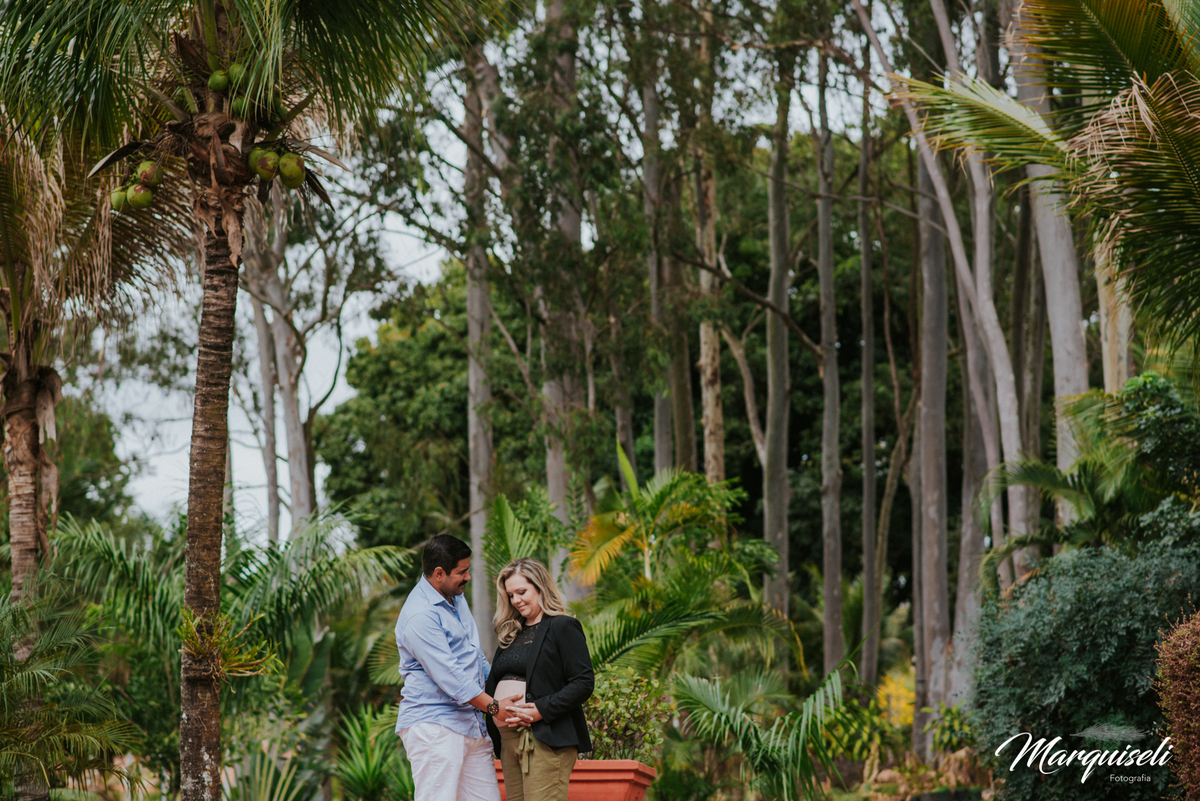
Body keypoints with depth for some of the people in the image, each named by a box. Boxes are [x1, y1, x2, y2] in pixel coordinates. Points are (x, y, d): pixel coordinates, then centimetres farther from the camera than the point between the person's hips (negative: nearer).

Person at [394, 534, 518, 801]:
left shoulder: (455, 596, 15)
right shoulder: (420, 616, -17)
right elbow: (449, 678, -19)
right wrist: (493, 706, -13)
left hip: (470, 723, 9)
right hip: (433, 726, -9)